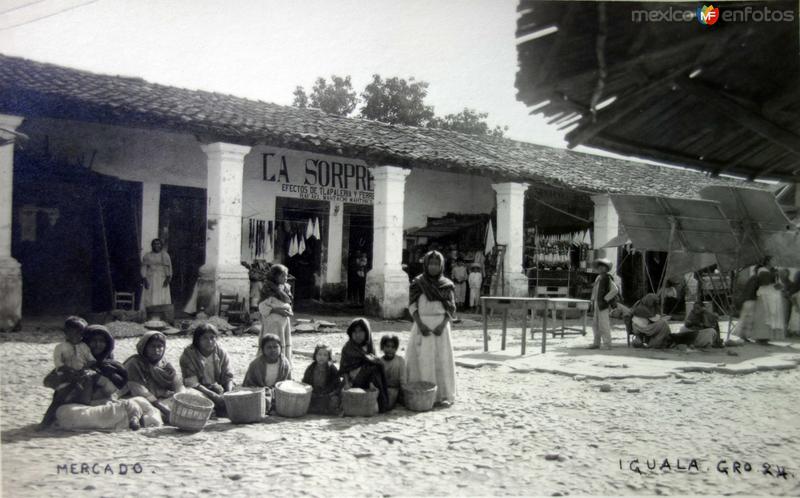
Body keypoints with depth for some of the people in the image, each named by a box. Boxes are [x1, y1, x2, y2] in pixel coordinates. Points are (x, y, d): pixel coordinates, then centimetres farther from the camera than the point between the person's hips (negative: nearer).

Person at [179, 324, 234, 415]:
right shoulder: (188, 355, -11)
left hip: (218, 390, 3)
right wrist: (214, 396, -29)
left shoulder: (221, 353, 1)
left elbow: (228, 377, 2)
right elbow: (192, 384, -18)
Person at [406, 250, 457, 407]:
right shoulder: (417, 283, 2)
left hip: (440, 325, 0)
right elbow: (412, 306, -1)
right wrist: (420, 325, -15)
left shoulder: (446, 285, 4)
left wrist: (442, 325, -14)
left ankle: (443, 395, 5)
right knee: (421, 359, -2)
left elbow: (451, 308, 2)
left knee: (441, 359, -1)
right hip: (422, 325, 0)